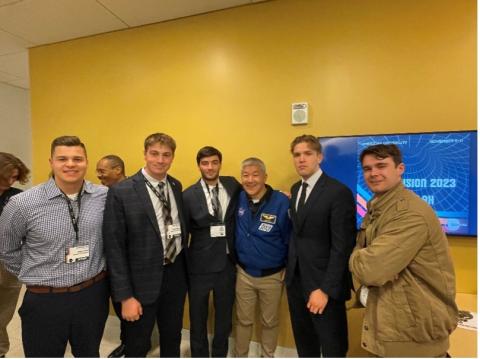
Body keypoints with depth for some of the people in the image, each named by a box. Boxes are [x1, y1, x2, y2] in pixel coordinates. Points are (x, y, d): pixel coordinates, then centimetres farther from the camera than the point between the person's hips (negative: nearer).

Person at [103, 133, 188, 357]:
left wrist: (183, 269, 6)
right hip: (143, 280, -4)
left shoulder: (176, 186, 2)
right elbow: (114, 247, -14)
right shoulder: (121, 192, -15)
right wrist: (125, 296, -14)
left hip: (175, 275, 5)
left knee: (173, 339, 24)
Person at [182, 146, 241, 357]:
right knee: (198, 319, 19)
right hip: (200, 266, -2)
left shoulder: (233, 186, -3)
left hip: (227, 263, 3)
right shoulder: (189, 195, -11)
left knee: (225, 318, 21)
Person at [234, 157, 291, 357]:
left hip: (272, 276, -2)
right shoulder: (238, 199, -9)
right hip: (243, 273, 2)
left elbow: (290, 239, -11)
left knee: (270, 321, 21)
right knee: (243, 320, 20)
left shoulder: (281, 202, -20)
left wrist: (288, 270, -4)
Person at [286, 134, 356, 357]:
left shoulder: (338, 192, -16)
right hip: (296, 280, 6)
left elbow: (342, 247, -18)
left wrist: (326, 289, -19)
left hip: (323, 283, -6)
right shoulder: (295, 189, 8)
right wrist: (290, 269, 2)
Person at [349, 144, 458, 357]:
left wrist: (355, 258, -12)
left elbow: (370, 269, -31)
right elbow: (363, 252, 11)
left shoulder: (411, 213, -26)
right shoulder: (376, 209, 4)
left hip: (416, 327, -8)